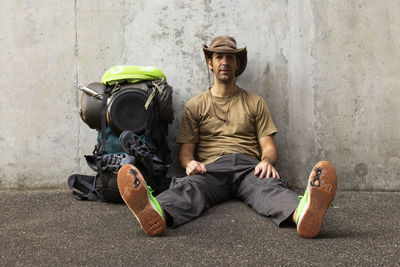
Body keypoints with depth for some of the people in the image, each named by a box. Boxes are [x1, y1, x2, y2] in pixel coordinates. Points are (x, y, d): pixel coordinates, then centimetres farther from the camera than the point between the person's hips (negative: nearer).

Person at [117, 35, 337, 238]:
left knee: (269, 185, -36)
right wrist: (190, 162, -14)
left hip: (248, 167, 1)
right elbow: (185, 151, 12)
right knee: (189, 186, -36)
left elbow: (269, 147, 14)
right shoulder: (194, 105, 19)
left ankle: (302, 213, -68)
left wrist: (266, 161, -12)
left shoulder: (255, 103, 22)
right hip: (211, 168, 0)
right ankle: (158, 214, -68)